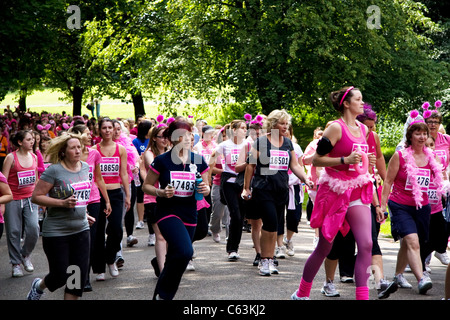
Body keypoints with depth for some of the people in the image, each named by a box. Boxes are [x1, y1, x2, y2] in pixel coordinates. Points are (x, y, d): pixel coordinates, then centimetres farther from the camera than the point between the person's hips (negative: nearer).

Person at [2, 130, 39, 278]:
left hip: (30, 199, 4)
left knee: (33, 228, -9)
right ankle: (16, 263, 15)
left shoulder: (34, 157, 7)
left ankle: (26, 254, 16)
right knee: (13, 232, 2)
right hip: (13, 199, -4)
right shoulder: (11, 157, -8)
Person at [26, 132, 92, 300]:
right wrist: (62, 203, -22)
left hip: (81, 229, 6)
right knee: (60, 276, 2)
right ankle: (38, 286, 35)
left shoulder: (85, 167, 6)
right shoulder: (54, 170, -14)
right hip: (56, 232, -6)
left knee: (80, 275, 1)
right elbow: (36, 196, -15)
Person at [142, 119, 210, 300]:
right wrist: (161, 192, -18)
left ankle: (160, 295, 26)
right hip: (167, 212, -5)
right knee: (185, 251, -25)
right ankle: (163, 294, -8)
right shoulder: (162, 161, -7)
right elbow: (146, 186, 1)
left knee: (175, 258, 9)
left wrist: (205, 189, -10)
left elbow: (206, 188, 12)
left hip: (189, 215, 5)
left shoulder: (198, 161, 4)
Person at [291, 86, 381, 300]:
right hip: (335, 192, -6)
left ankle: (362, 296, -11)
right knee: (324, 247, 6)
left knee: (366, 244, -12)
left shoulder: (363, 130, 11)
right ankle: (301, 294, 25)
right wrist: (345, 160, -22)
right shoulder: (336, 128, -11)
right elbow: (316, 160, -13)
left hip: (357, 192, 6)